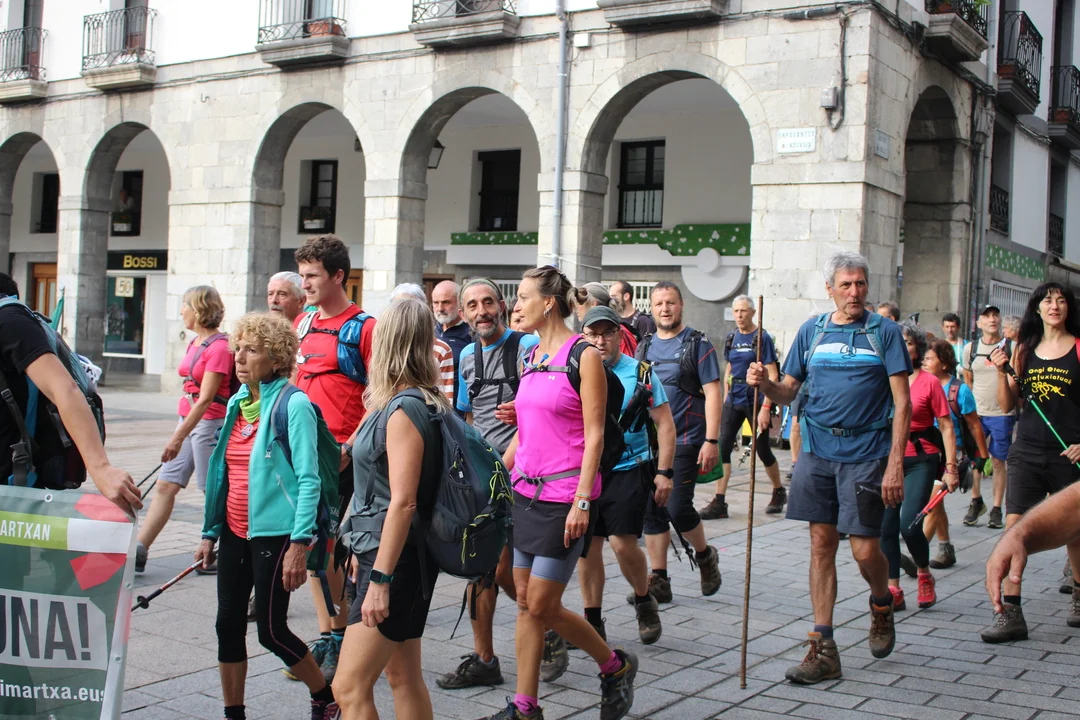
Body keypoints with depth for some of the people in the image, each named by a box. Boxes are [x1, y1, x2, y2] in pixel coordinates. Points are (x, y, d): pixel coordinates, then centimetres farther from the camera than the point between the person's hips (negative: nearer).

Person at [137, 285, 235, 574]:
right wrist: (180, 433, 20)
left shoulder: (219, 347, -15)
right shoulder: (194, 344, 13)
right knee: (165, 486, 5)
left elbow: (205, 399, -19)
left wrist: (178, 437, -21)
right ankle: (138, 552, 6)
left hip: (209, 423, -9)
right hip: (188, 420, 9)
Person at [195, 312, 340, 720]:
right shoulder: (237, 403, 11)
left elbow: (309, 480, -15)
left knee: (271, 631, 0)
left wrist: (299, 545, -21)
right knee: (228, 624, 8)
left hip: (274, 533, -7)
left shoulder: (293, 404, -11)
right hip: (235, 532, 7)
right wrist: (210, 533, 16)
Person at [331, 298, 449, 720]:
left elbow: (403, 502, -23)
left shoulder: (404, 410, -18)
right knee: (403, 676, 17)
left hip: (395, 557, -10)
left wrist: (380, 580, -23)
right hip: (383, 550, 10)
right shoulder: (418, 402, 10)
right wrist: (363, 549, 20)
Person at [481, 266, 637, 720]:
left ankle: (616, 666, 19)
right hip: (526, 492, 7)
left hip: (564, 496, -7)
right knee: (525, 603, 9)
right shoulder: (532, 357, 12)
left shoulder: (583, 355, -10)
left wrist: (582, 501, -19)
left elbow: (594, 435, -13)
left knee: (543, 606, -3)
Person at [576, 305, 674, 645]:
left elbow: (665, 424, -1)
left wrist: (664, 471, -7)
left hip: (628, 469, -3)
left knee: (623, 543, -11)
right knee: (587, 546, 5)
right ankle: (592, 623, 18)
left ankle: (644, 601, 17)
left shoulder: (640, 373, -4)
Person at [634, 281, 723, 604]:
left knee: (677, 507, -11)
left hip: (685, 441, -5)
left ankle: (705, 556, 18)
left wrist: (711, 440, -14)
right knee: (652, 511, 4)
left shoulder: (697, 344, -2)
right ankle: (659, 580, 12)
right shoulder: (644, 347, 13)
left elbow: (713, 393, -7)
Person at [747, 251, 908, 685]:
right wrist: (764, 384, -12)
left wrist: (895, 464, -12)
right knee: (821, 544, 3)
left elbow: (902, 403, -4)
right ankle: (823, 648, 9)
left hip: (866, 453, -3)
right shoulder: (811, 331, 10)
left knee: (864, 549, -3)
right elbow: (788, 392, 11)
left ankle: (881, 603, 32)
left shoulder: (884, 332, 0)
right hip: (818, 451, 3)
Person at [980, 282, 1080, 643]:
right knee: (1015, 526, -9)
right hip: (1027, 451, 2)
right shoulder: (1024, 350, 7)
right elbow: (1008, 404, 8)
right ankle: (1009, 613, -8)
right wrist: (1002, 372, -7)